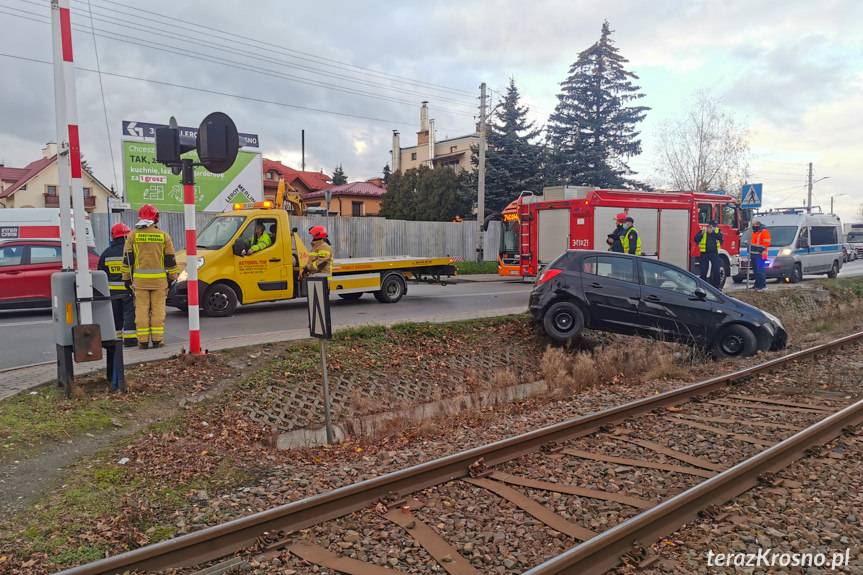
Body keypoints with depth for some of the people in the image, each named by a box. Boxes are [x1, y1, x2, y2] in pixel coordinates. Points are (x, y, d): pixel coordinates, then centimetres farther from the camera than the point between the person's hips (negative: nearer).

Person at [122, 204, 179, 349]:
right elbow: (170, 259, 4)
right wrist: (172, 277, 12)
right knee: (158, 309, 4)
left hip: (140, 279, 0)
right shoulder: (163, 236, 2)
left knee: (142, 310, 4)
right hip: (159, 279, 0)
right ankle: (157, 339, 5)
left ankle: (143, 340, 5)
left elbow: (127, 259, 4)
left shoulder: (133, 236, 2)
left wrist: (127, 278, 10)